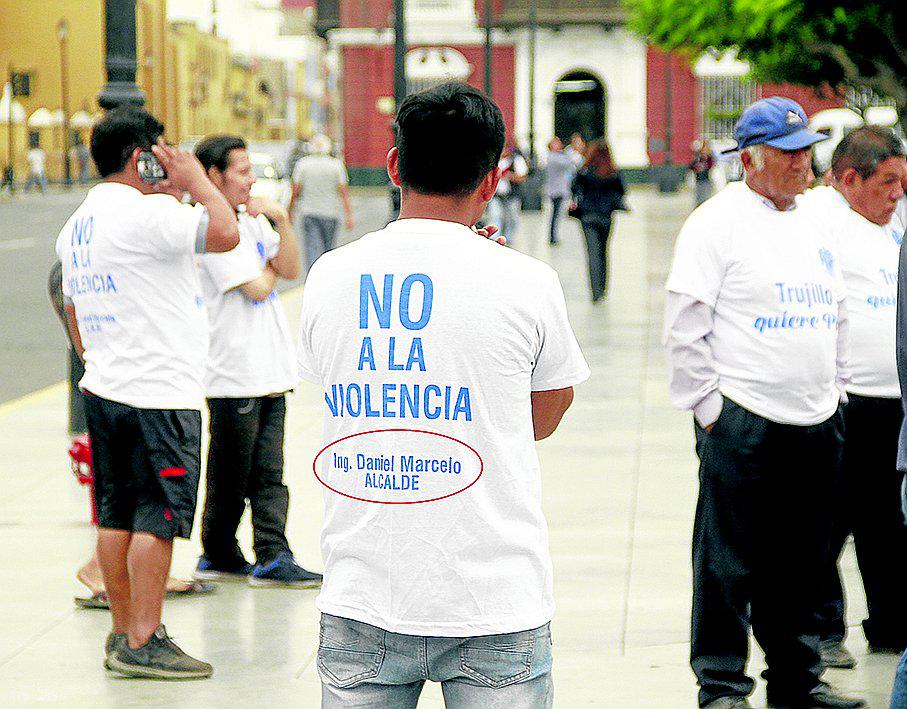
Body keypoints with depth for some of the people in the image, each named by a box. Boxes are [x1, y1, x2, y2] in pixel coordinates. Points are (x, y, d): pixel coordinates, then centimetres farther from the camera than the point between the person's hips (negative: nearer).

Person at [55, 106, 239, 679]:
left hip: (104, 390, 9)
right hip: (159, 395, -9)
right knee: (159, 517, -6)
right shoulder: (144, 213, -15)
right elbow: (225, 234, -22)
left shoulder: (77, 225, 15)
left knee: (118, 515, 12)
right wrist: (194, 179, -9)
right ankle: (143, 642, -5)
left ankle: (124, 633, 17)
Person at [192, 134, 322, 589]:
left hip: (269, 371, 7)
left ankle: (271, 559, 5)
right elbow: (256, 287, -17)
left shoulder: (253, 220, 13)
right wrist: (272, 267, 4)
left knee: (268, 474, 4)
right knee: (230, 476, 4)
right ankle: (218, 555, 17)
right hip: (233, 376, -7)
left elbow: (291, 271, 6)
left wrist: (282, 222, -7)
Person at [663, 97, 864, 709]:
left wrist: (835, 391, 19)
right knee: (729, 563, 0)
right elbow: (685, 328, -9)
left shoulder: (814, 228, 16)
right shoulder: (716, 222, -7)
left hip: (818, 426, 7)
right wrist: (708, 407, -11)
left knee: (801, 564, 13)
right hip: (743, 422, -7)